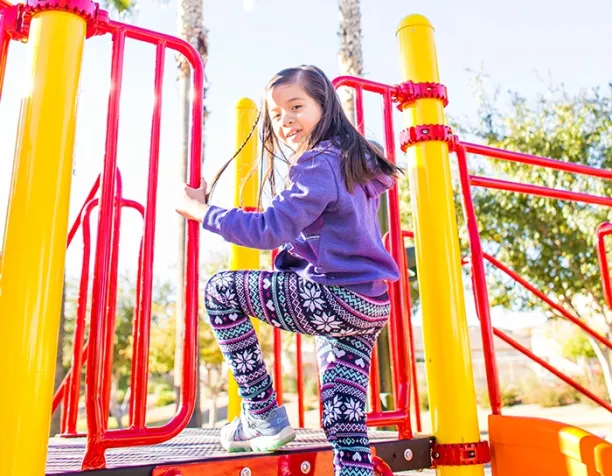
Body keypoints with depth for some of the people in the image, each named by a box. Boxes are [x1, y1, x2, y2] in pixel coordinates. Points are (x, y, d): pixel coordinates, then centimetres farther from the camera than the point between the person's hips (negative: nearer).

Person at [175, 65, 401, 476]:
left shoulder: (318, 163, -11)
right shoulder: (354, 160, 18)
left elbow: (272, 229, -19)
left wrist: (202, 212, -8)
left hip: (337, 300, -9)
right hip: (370, 306, 10)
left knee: (220, 290, 3)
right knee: (345, 431, 11)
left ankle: (264, 415, 7)